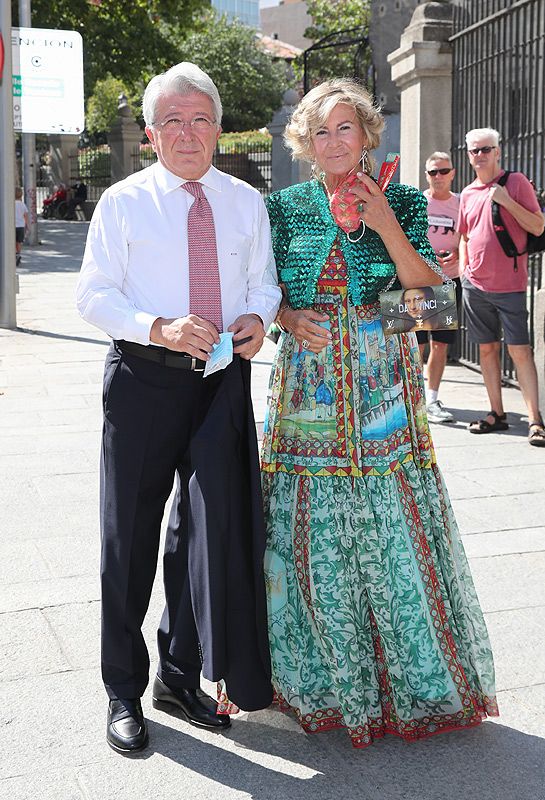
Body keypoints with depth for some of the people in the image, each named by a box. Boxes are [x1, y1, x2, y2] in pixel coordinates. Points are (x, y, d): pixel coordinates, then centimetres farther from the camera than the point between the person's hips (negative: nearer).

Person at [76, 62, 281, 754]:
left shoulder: (246, 202, 10)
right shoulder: (123, 202, 0)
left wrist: (257, 316, -10)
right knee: (129, 538, 6)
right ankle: (124, 692, 22)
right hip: (144, 381, -3)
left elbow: (265, 281, 14)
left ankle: (181, 676, 27)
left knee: (215, 527, 7)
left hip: (225, 381, 3)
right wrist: (160, 328, -21)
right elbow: (93, 295, -4)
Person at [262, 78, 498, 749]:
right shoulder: (286, 207, 7)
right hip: (309, 382, 1)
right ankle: (325, 675, 22)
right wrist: (290, 319, -9)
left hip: (383, 383, -1)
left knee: (392, 523, 0)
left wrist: (387, 224, -13)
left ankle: (410, 676, 19)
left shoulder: (402, 201, 5)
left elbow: (426, 287, -3)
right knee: (313, 528, 3)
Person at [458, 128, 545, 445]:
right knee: (487, 348, 8)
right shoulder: (468, 193, 11)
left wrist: (506, 200, -16)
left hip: (510, 285, -5)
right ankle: (497, 413, 16)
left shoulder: (516, 182, -2)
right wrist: (464, 270, 11)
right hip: (476, 286, 5)